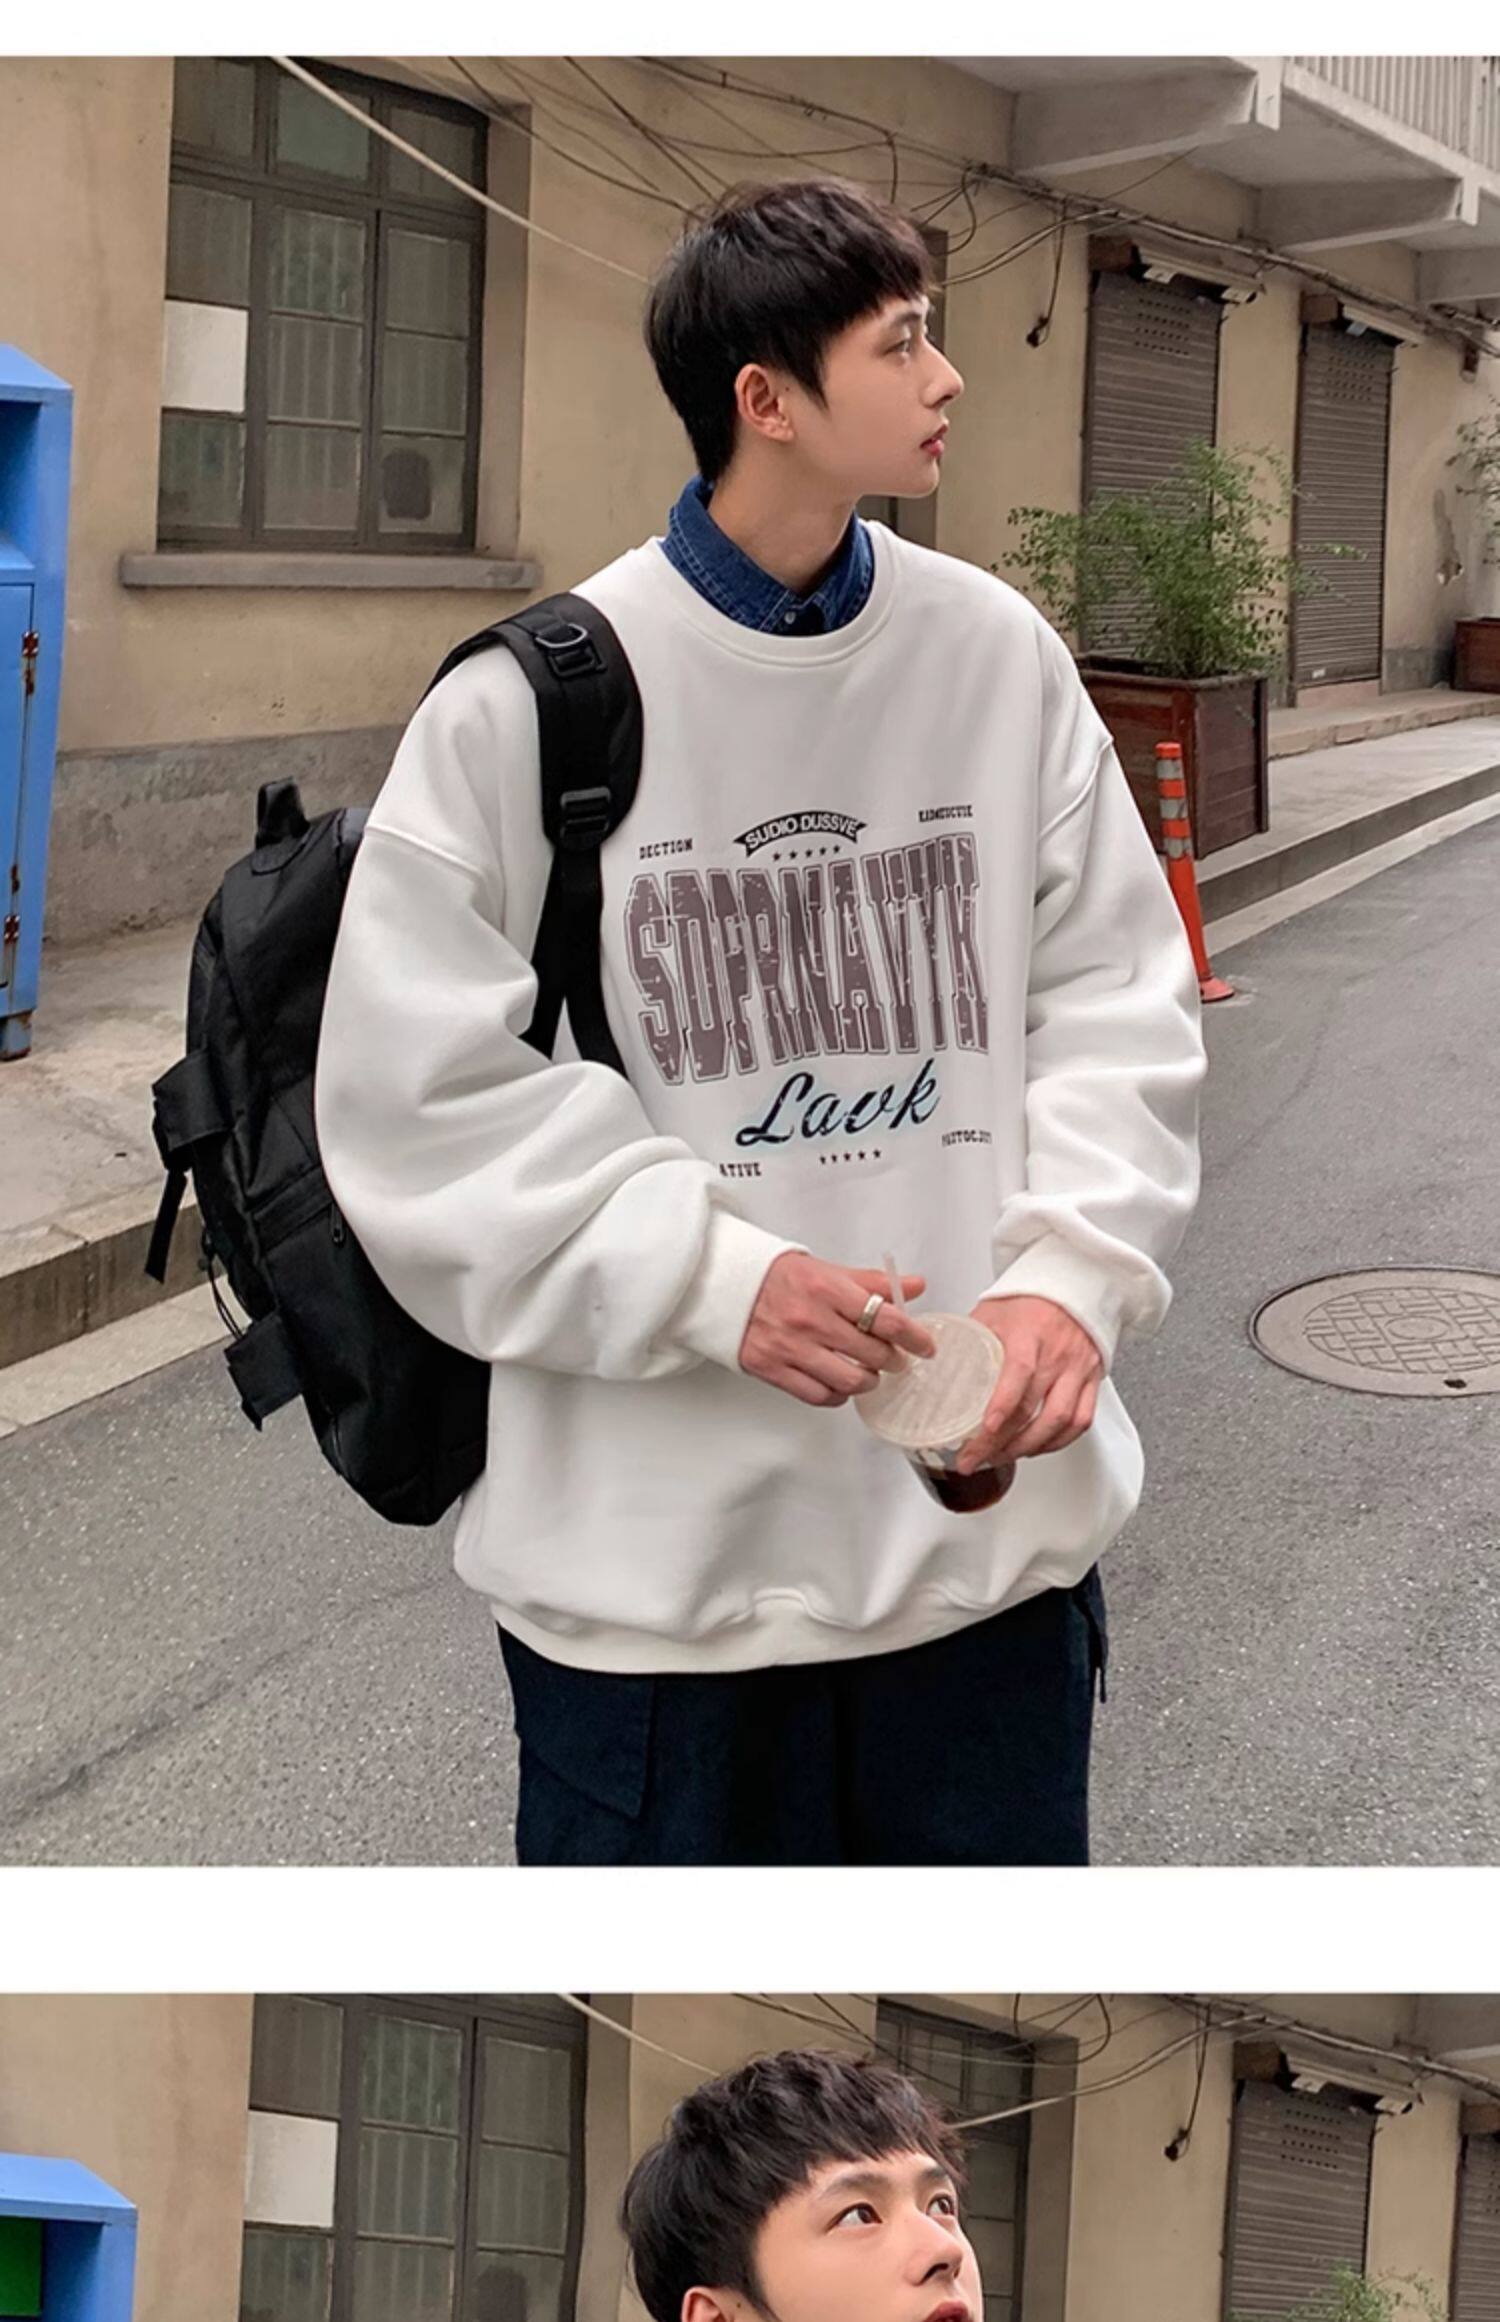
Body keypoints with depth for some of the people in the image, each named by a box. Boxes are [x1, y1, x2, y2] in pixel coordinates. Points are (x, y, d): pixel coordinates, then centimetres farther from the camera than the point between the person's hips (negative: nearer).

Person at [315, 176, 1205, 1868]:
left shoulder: (1000, 655, 1)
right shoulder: (531, 694, -9)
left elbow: (1116, 997, 5)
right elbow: (419, 1090, -8)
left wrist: (1072, 1273, -11)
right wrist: (713, 1276, -17)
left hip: (997, 1520, 3)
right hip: (655, 1543, -3)